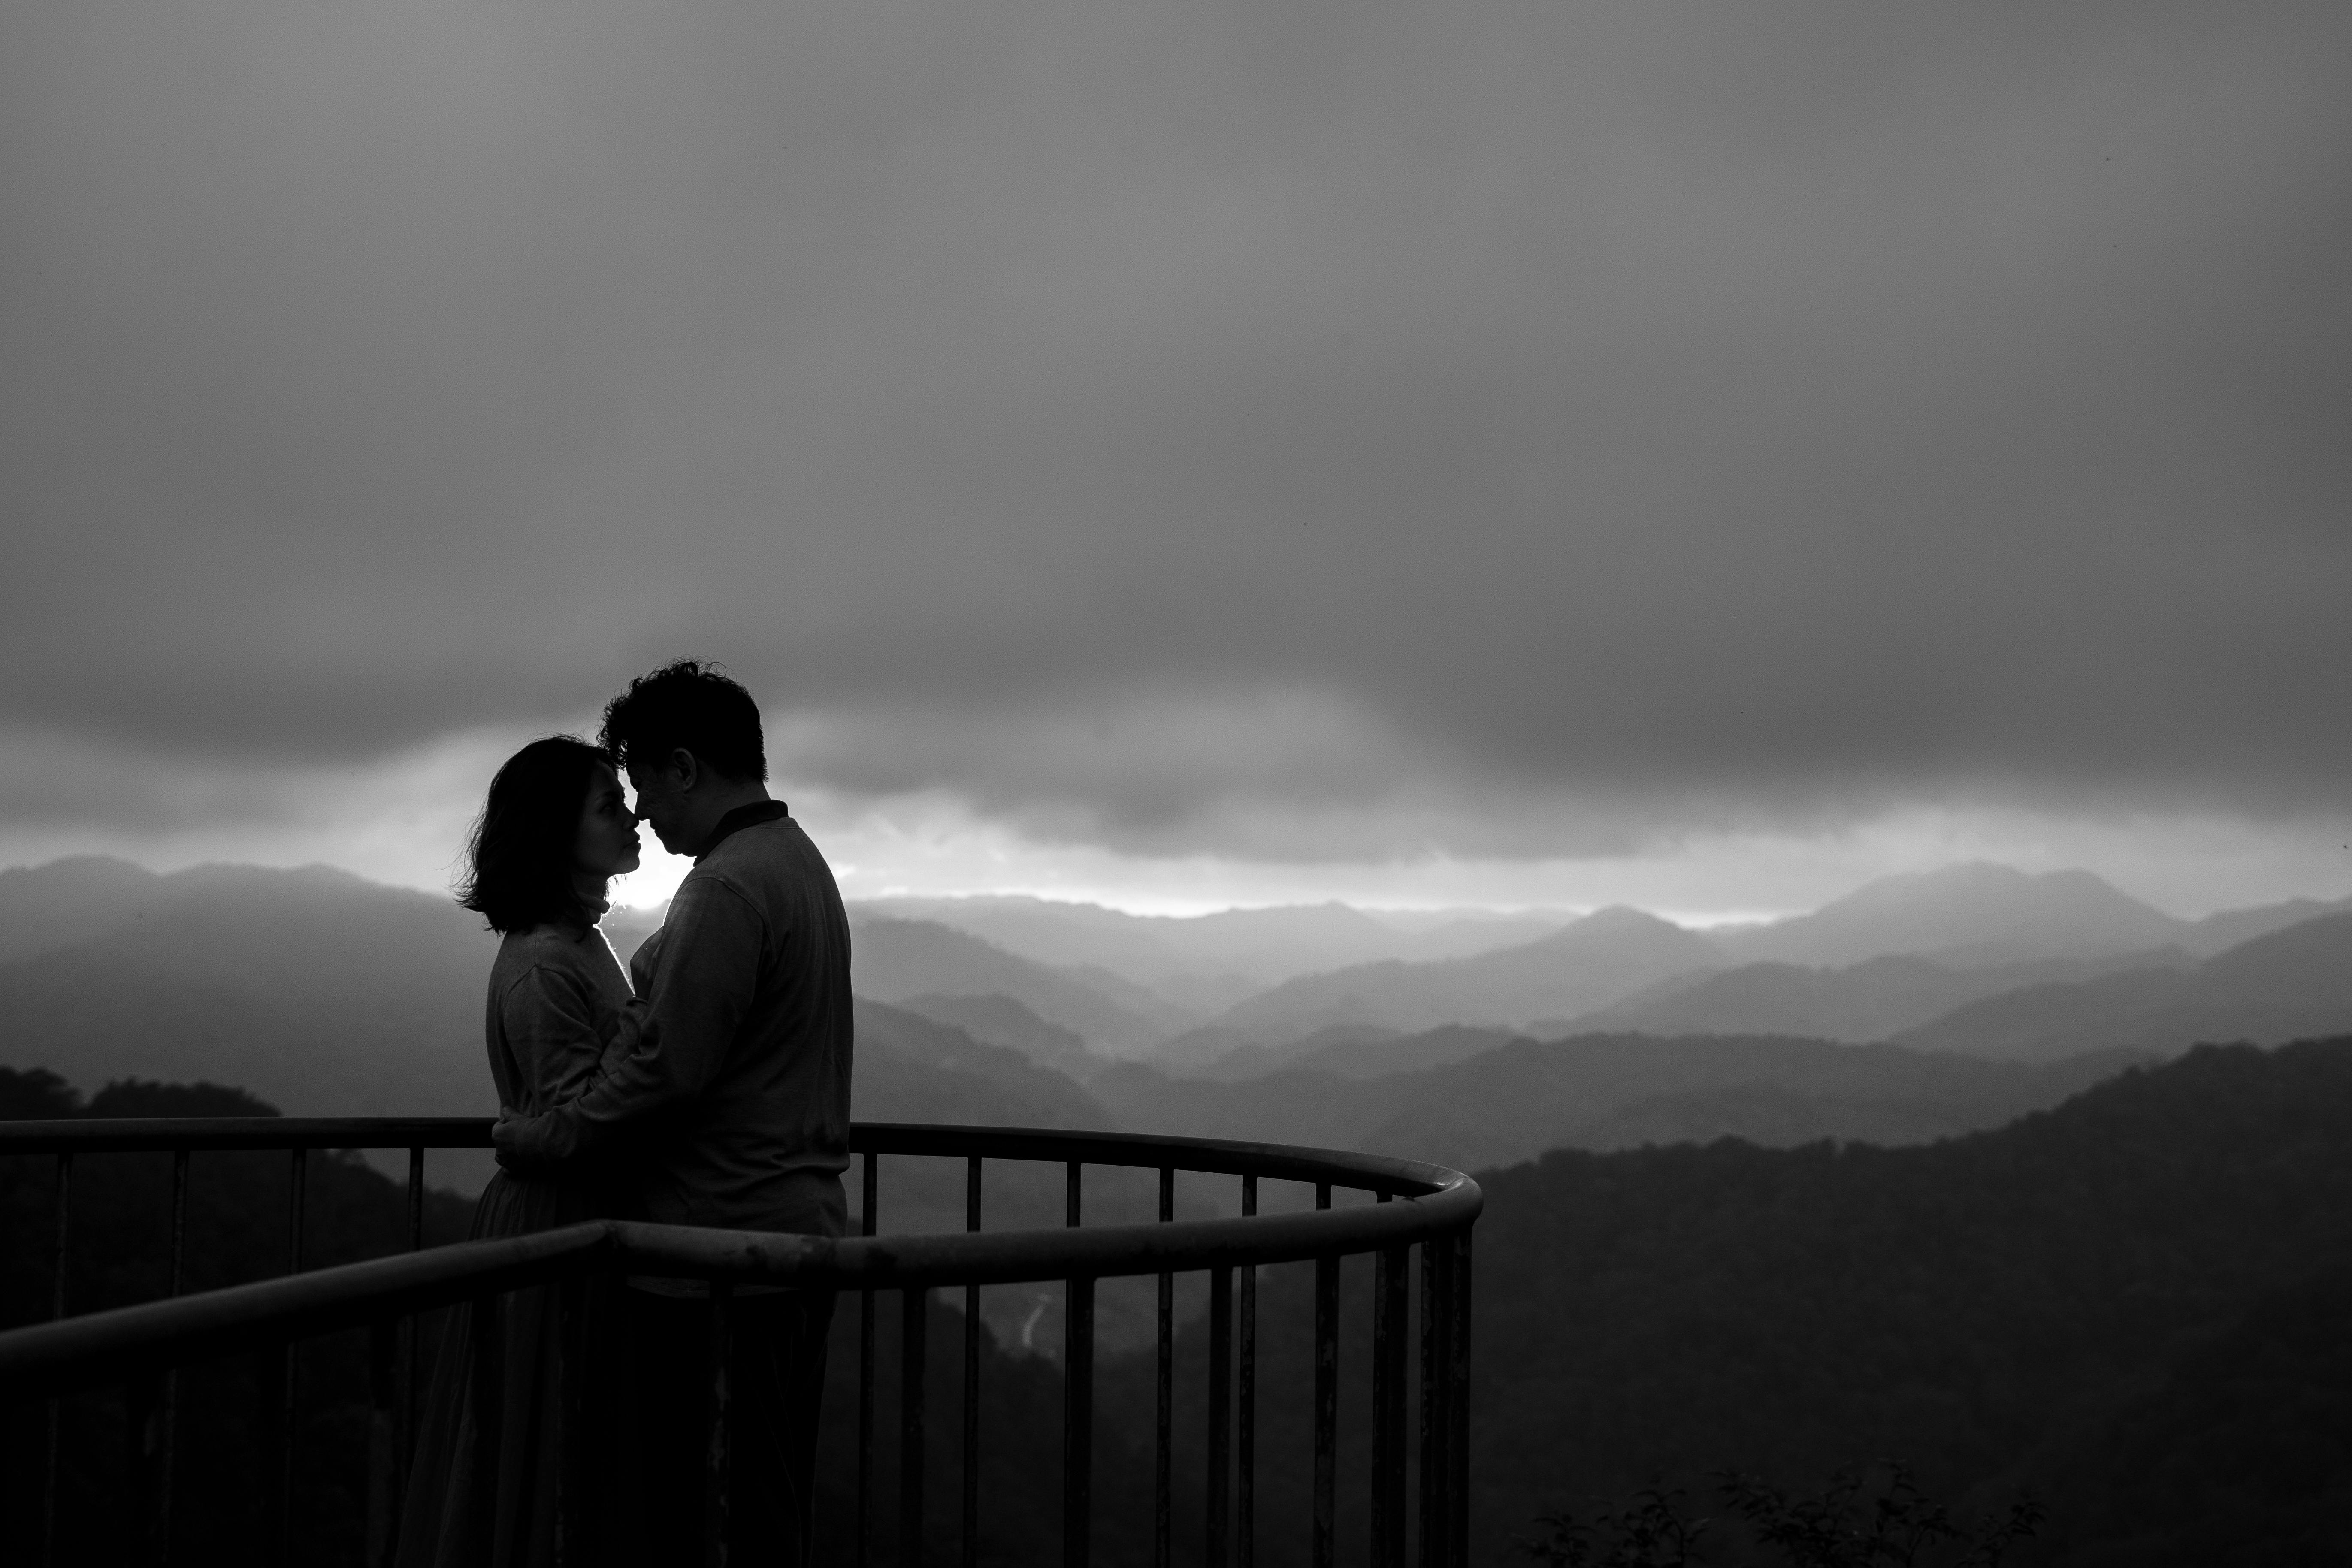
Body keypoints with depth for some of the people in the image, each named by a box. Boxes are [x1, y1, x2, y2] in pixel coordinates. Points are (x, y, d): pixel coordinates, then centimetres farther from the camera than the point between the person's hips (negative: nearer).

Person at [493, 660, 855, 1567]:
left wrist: (545, 1137, -8)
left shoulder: (726, 889, -16)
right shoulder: (799, 862, 15)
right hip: (798, 1223, 10)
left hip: (720, 1247, -10)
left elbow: (668, 1071, -20)